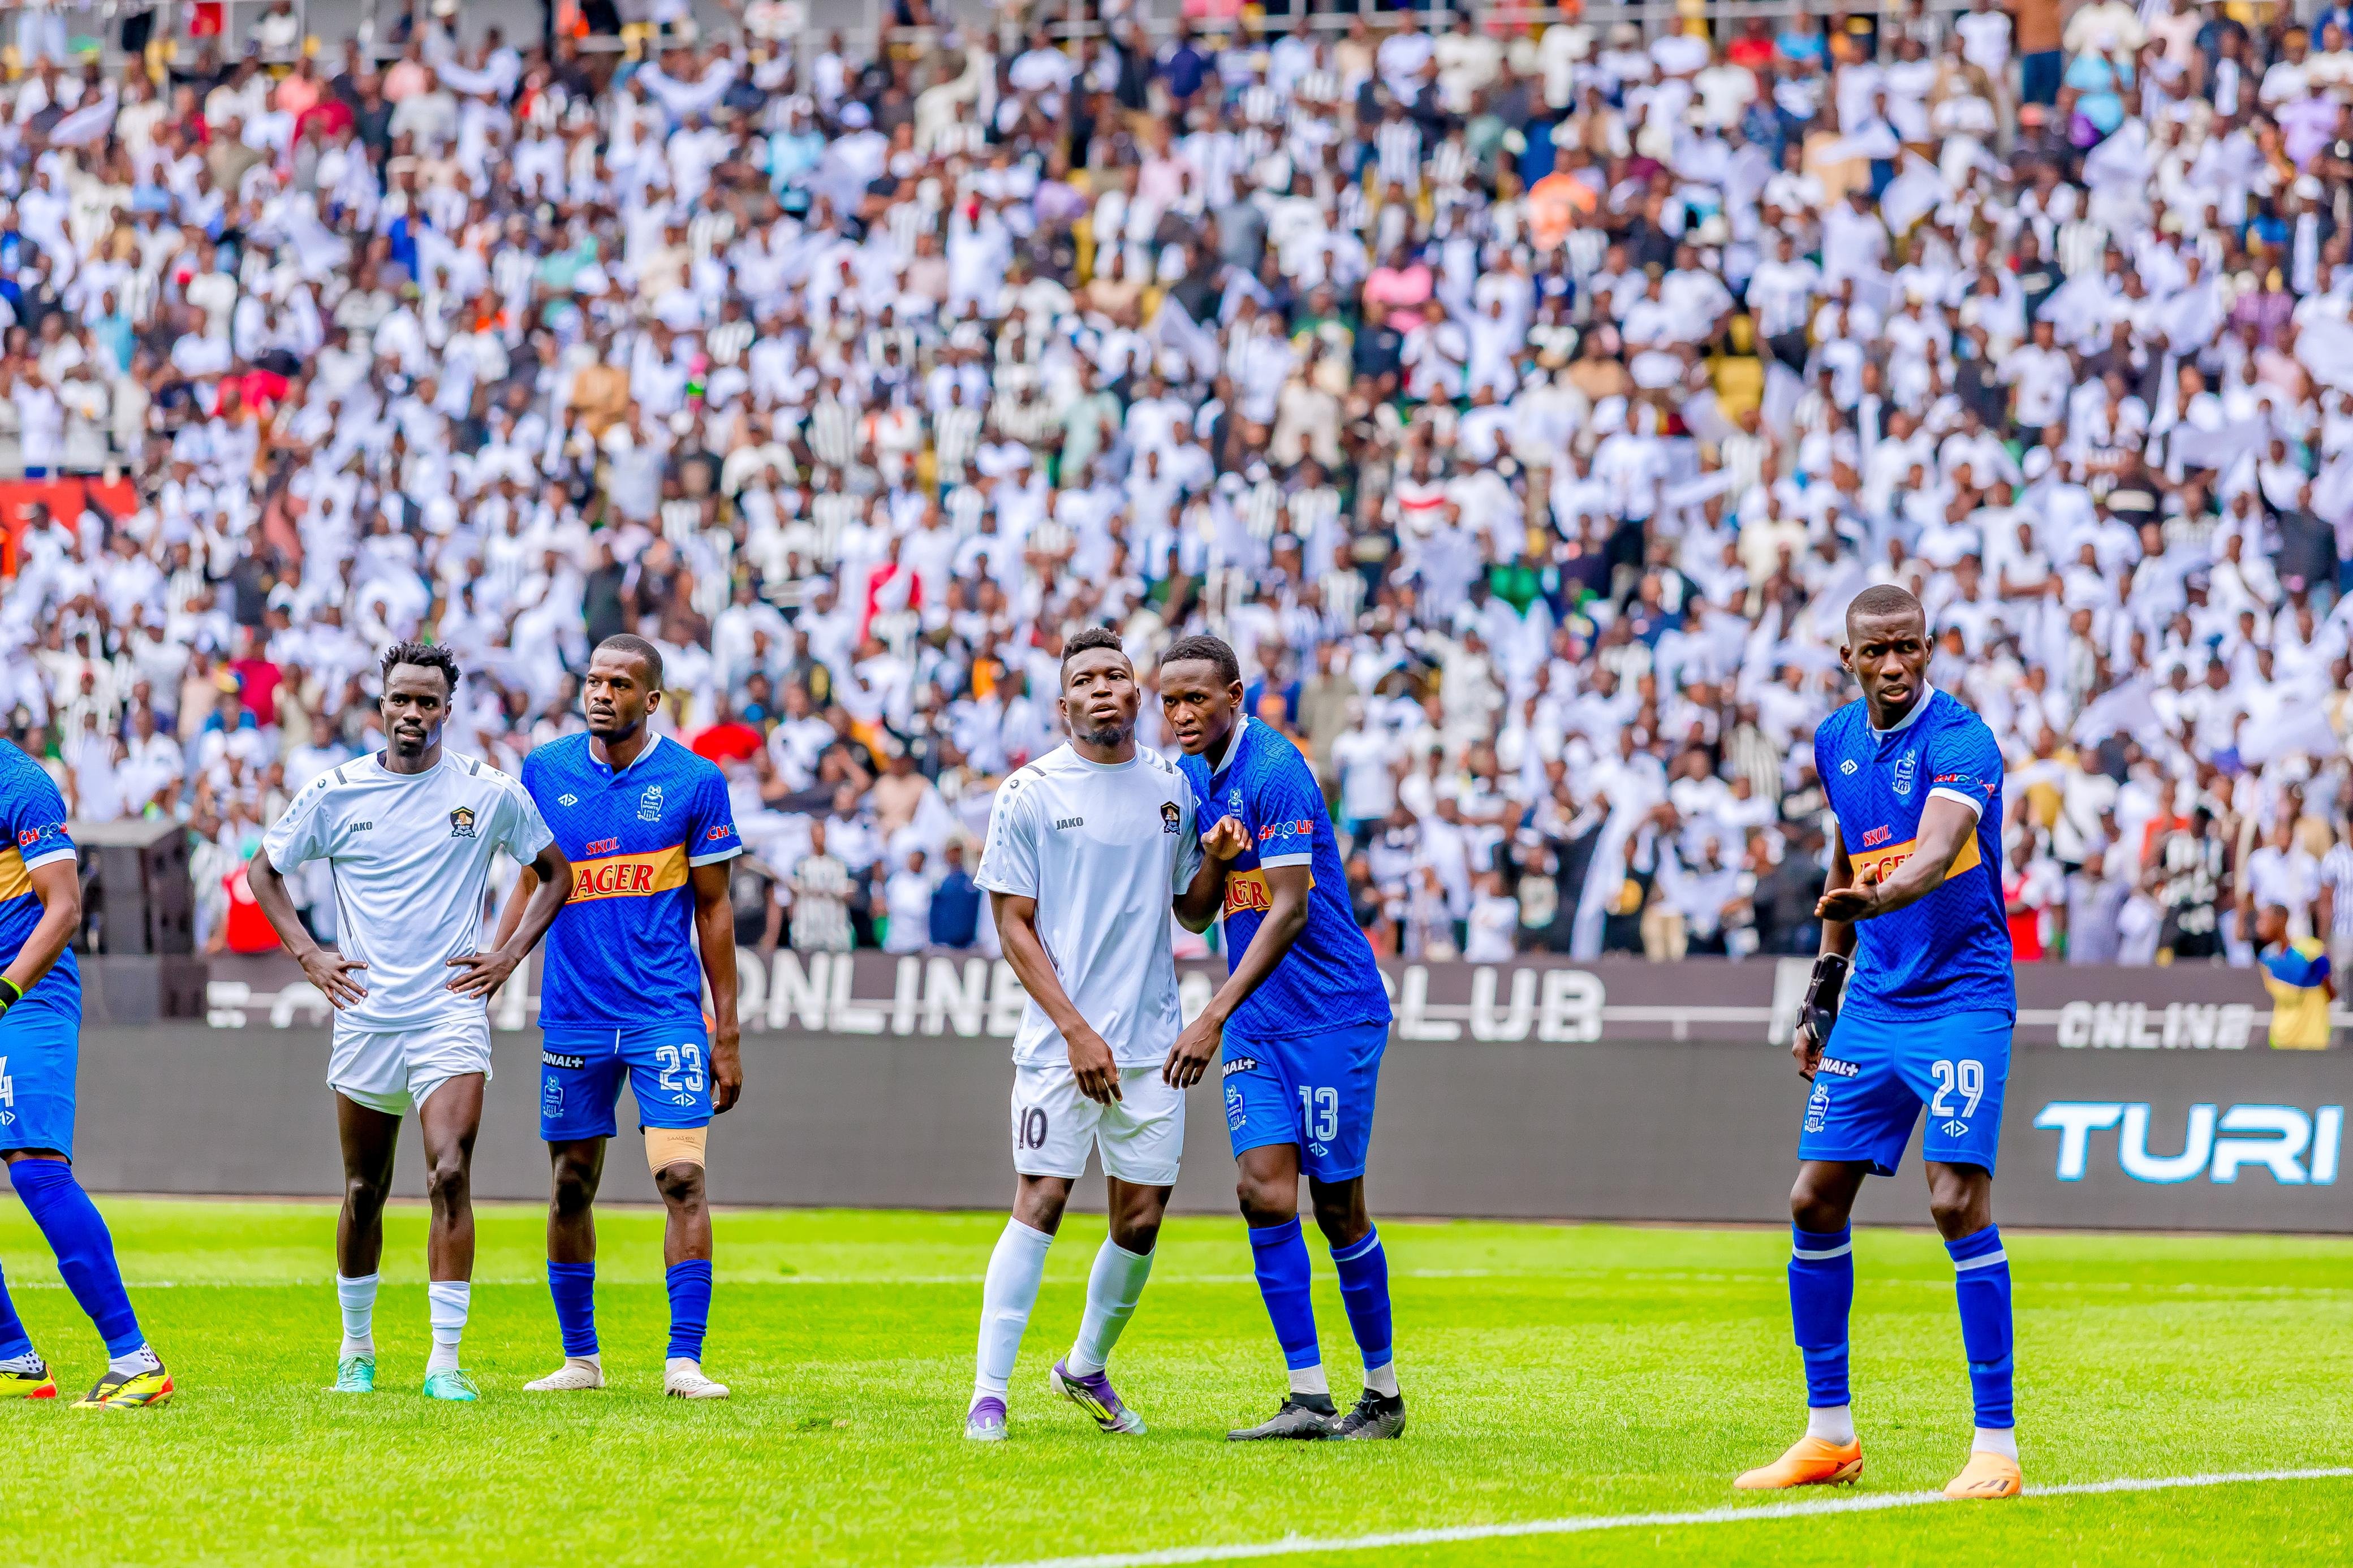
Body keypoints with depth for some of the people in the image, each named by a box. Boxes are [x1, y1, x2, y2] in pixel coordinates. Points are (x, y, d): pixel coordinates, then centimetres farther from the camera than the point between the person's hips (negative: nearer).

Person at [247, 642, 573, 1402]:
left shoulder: (490, 793, 0)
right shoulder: (335, 792, 2)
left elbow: (556, 871, 13)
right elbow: (264, 870, 14)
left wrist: (509, 954, 3)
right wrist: (308, 955, 4)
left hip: (452, 1014, -2)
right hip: (365, 1015, 2)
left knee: (450, 1176, -16)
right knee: (364, 1192, 10)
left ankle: (446, 1360, -15)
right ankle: (357, 1347, 28)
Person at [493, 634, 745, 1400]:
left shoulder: (694, 782, -2)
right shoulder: (545, 772, 4)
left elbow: (714, 911, 3)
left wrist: (727, 1031, 2)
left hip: (667, 1013, -3)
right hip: (573, 1014, 3)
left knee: (682, 1176, -13)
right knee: (570, 1186, 7)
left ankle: (684, 1360, -11)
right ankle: (580, 1358, 20)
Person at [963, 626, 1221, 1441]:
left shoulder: (1174, 787, 10)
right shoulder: (1030, 792, -3)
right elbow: (1013, 925, -4)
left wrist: (1219, 862, -5)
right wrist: (1077, 1030, -12)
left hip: (1151, 1040, 4)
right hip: (1061, 1041, -4)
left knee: (1141, 1220, 5)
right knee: (1040, 1202, -12)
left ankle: (1087, 1367, 28)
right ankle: (989, 1394, -9)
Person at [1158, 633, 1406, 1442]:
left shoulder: (1273, 771, -16)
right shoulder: (1195, 776, 11)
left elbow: (1290, 909, -22)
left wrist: (1215, 1017, -25)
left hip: (1331, 1015, -7)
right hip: (1255, 1027, 7)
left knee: (1337, 1208, -1)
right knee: (1265, 1190, -7)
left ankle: (1384, 1395, 14)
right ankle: (1308, 1398, -6)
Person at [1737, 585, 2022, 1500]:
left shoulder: (1959, 741, -15)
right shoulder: (1836, 744, 7)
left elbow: (1937, 851, -33)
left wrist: (1880, 896, -53)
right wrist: (1824, 988, 19)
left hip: (1961, 1001, -7)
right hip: (1873, 1004, 7)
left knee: (1958, 1199, -17)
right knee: (1815, 1200, 4)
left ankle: (1996, 1445, -12)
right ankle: (1830, 1434, 16)